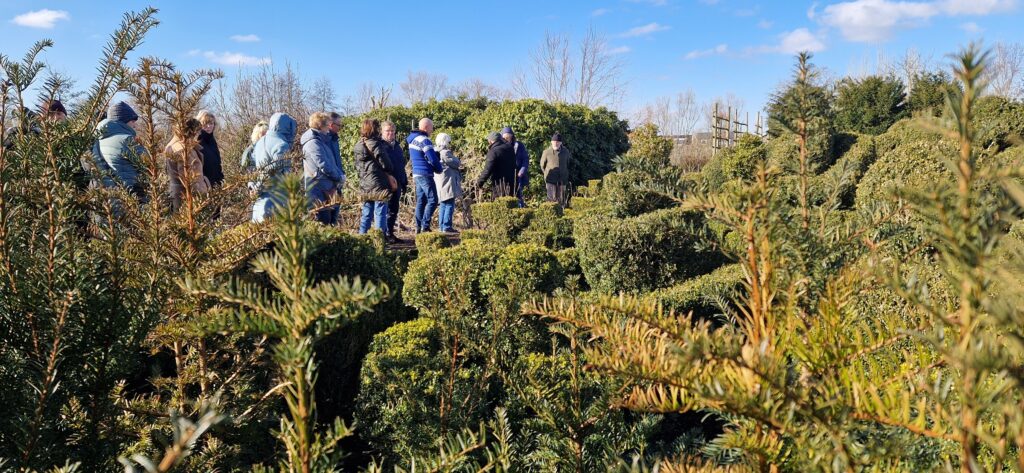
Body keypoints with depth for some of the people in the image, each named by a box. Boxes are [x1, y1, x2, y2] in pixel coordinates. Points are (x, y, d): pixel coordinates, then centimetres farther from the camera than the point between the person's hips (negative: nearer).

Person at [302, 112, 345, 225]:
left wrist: (339, 174, 1)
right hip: (319, 189, -10)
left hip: (326, 187, 10)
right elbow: (324, 165, -21)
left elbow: (330, 162, 17)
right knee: (323, 220, -7)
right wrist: (338, 177, -8)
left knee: (328, 217, 14)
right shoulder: (313, 143, -16)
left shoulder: (322, 141, 15)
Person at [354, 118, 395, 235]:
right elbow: (386, 164, -11)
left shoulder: (358, 146, 9)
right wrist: (389, 174, 8)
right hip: (379, 184, -7)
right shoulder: (376, 144, -14)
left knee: (366, 214, 14)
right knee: (380, 213, -2)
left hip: (364, 185, 7)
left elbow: (357, 167, 14)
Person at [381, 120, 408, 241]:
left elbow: (402, 164, 23)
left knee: (394, 209, 10)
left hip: (397, 183, 8)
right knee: (389, 210, -5)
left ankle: (390, 233, 17)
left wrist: (404, 182, 20)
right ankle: (387, 234, 1)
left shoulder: (397, 146, 18)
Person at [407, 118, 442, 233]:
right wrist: (440, 169, 1)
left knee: (421, 201, 12)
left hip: (416, 174, 9)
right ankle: (425, 226, -12)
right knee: (432, 200, -7)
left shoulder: (413, 139, 14)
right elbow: (432, 159, -18)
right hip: (425, 174, -9)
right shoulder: (424, 140, -15)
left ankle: (418, 227, 12)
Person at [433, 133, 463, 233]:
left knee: (443, 205, 15)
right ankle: (447, 226, -11)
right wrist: (459, 162, 8)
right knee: (450, 205, -8)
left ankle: (442, 226, 17)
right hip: (448, 183, -10)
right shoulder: (445, 153, -15)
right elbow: (455, 163, -13)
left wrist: (457, 163, 14)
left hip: (440, 184, 10)